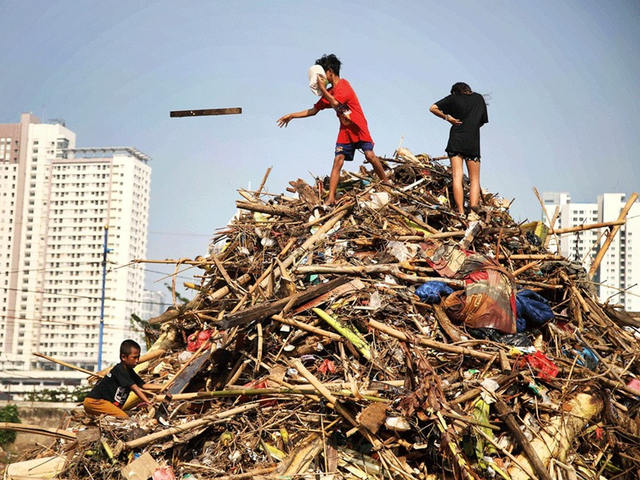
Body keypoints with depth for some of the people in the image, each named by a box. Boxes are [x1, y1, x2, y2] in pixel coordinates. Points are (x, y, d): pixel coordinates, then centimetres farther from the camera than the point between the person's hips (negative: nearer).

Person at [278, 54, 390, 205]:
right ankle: (331, 198, -12)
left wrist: (323, 89, -16)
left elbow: (335, 103, -26)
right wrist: (291, 116, 12)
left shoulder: (343, 85, -11)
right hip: (345, 131, 7)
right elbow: (313, 110, 15)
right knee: (337, 161, -5)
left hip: (359, 129, -6)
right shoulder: (329, 92, 11)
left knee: (370, 155, -18)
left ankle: (386, 182, 3)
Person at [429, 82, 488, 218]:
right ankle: (473, 211, -13)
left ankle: (461, 212, -16)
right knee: (474, 179, 4)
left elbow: (433, 108, 0)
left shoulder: (453, 98, 6)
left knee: (457, 177, -5)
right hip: (473, 143, 1)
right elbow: (483, 121, 19)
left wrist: (447, 117, 8)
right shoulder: (479, 98, 13)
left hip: (456, 141, -1)